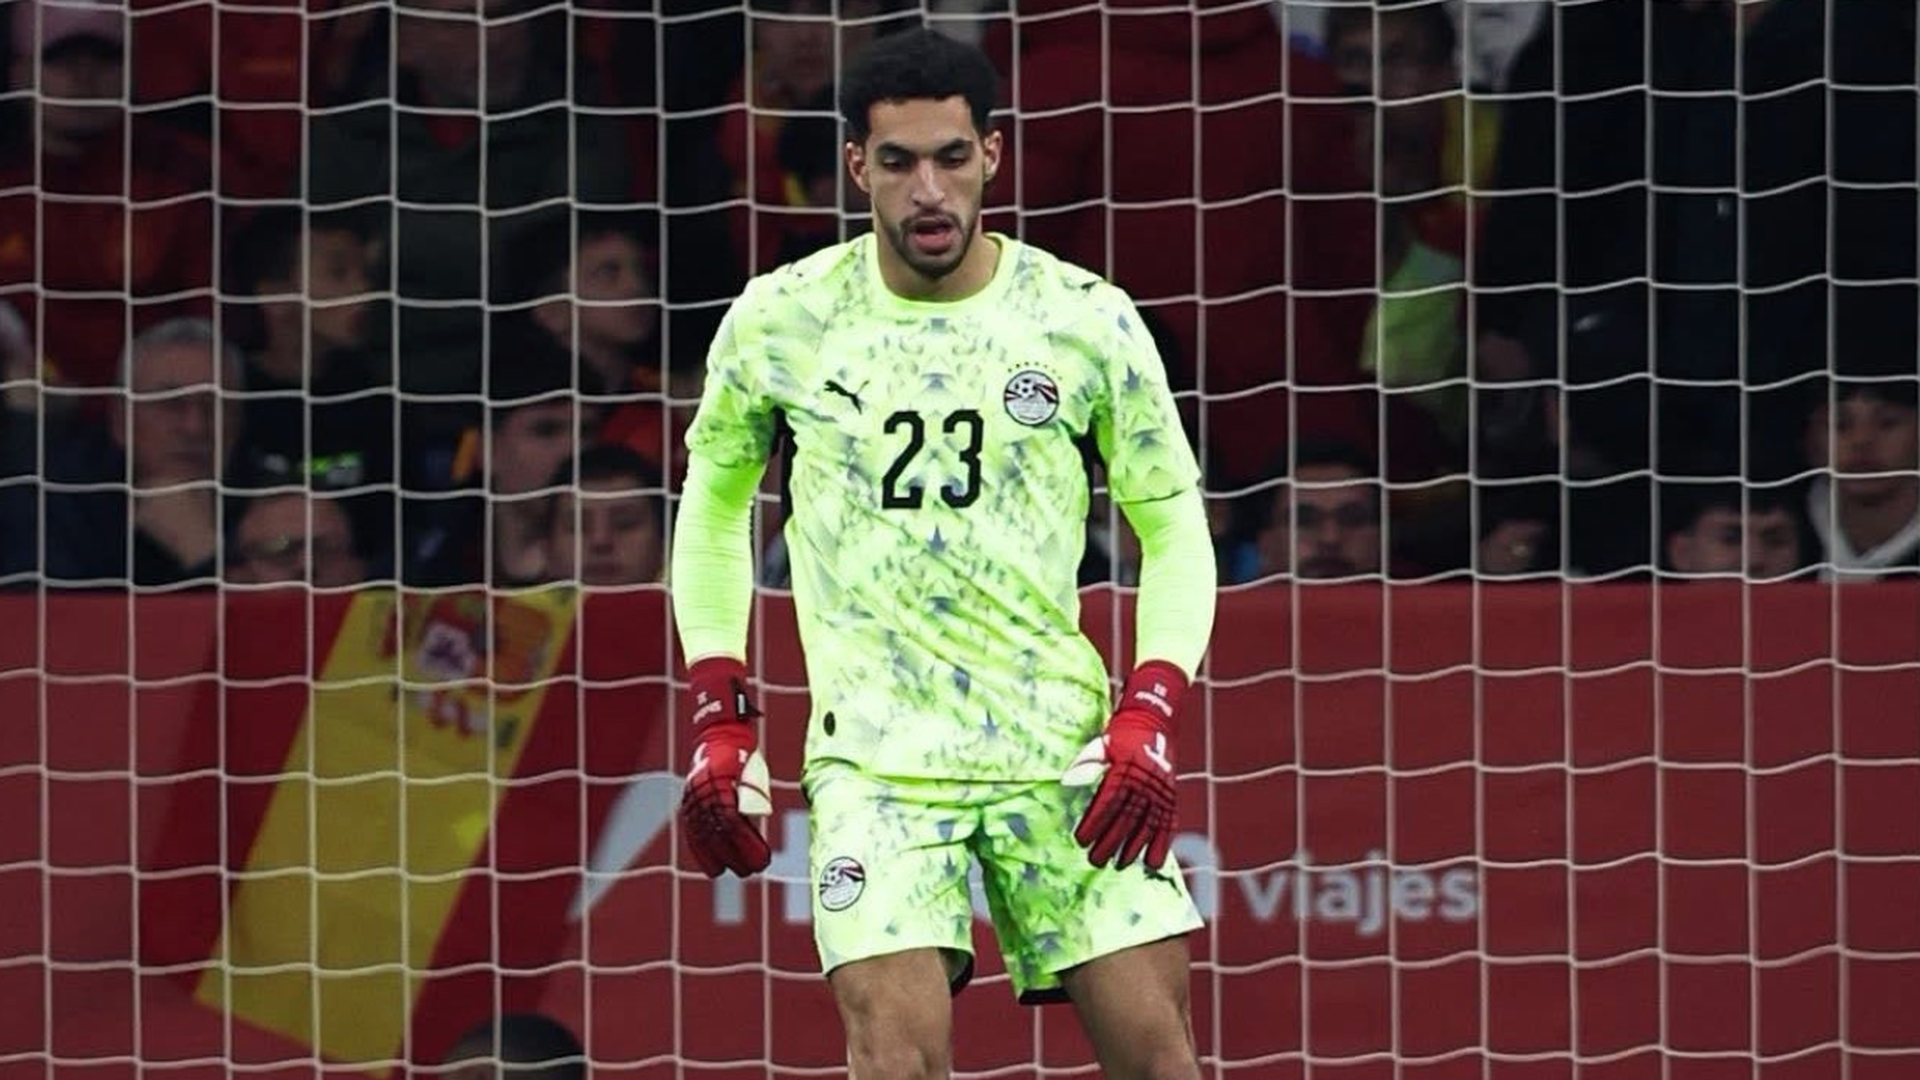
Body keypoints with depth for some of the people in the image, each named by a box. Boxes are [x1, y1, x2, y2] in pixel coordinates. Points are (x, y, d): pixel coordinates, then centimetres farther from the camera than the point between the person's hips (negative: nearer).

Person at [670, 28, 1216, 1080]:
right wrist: (720, 725, 10)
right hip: (874, 751, -1)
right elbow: (713, 505, 16)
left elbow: (1175, 529, 8)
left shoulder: (1088, 320, -1)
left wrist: (1147, 719, -6)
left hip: (1062, 747, 1)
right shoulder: (780, 320, 0)